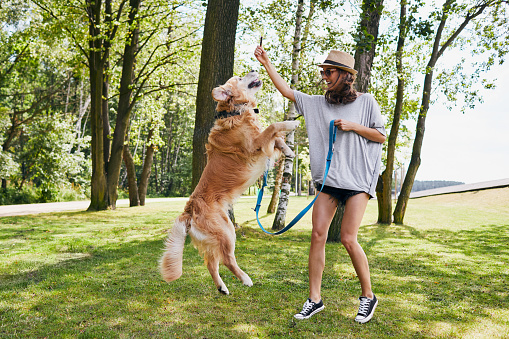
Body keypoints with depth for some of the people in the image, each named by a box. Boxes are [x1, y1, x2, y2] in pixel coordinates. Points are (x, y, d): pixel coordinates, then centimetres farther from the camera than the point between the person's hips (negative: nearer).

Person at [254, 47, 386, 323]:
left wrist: (352, 126, -8)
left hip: (357, 178, -4)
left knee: (348, 238, -10)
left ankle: (368, 296, 11)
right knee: (317, 235, -3)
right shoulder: (317, 104, 11)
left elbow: (381, 136, 6)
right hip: (328, 178, 4)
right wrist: (266, 63, 5)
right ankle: (314, 299, 7)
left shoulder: (366, 102, 3)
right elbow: (286, 91, 10)